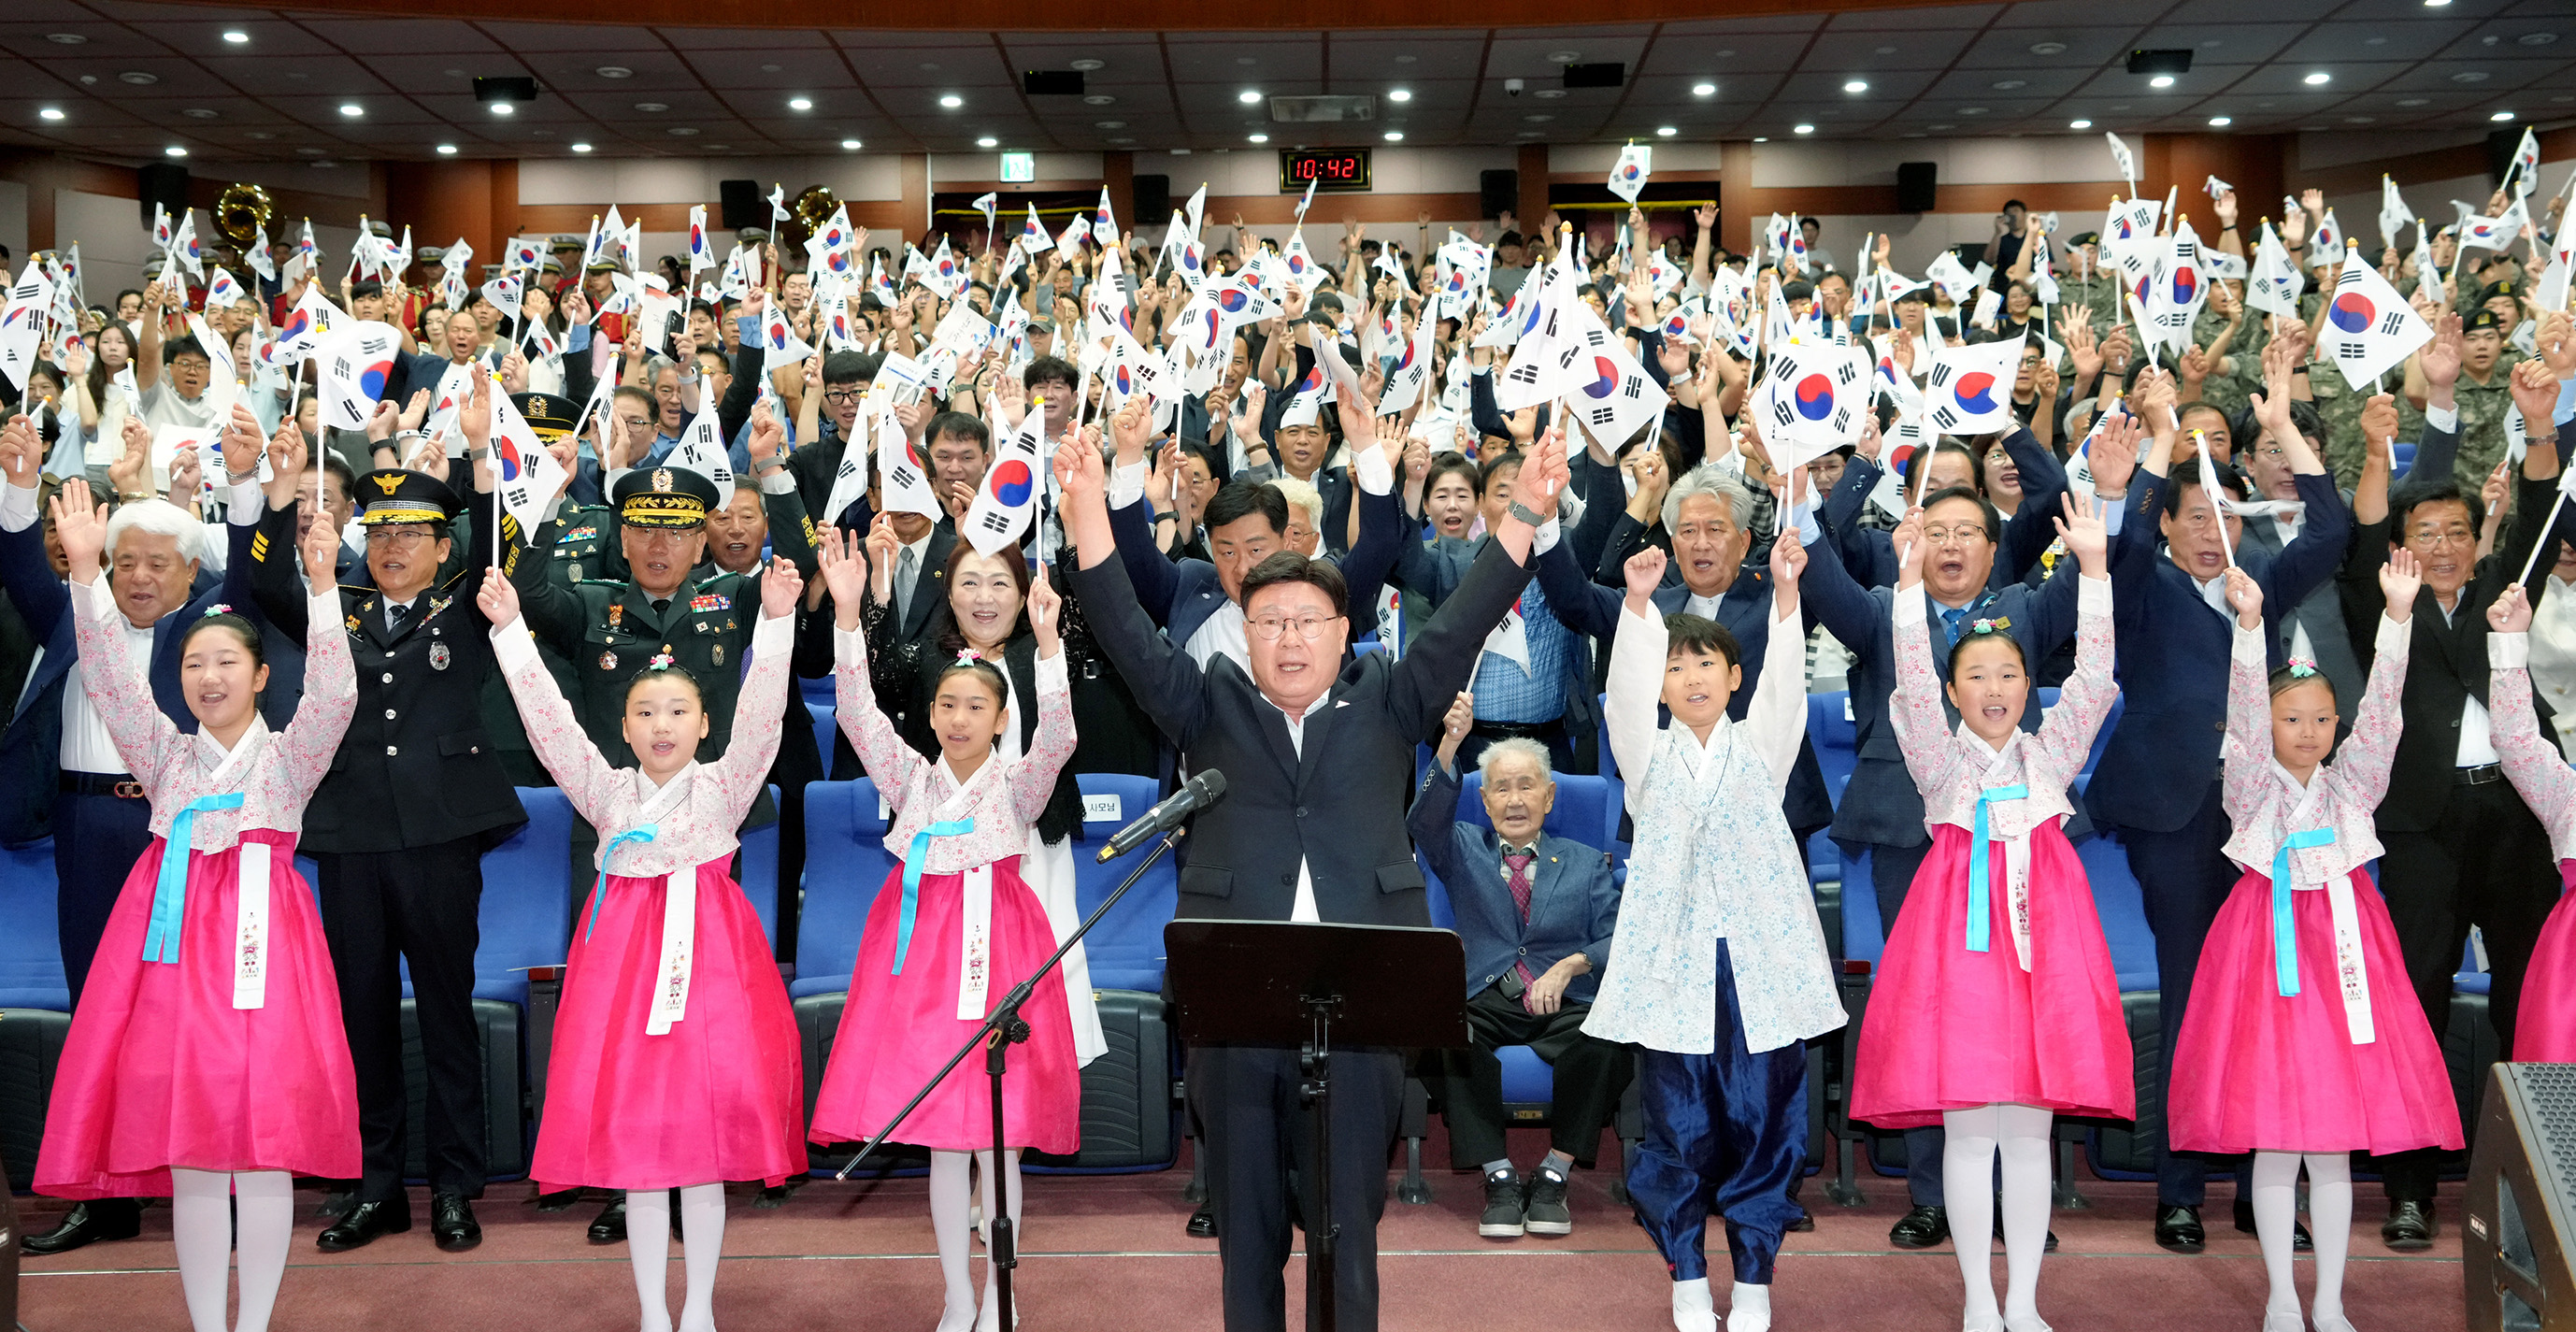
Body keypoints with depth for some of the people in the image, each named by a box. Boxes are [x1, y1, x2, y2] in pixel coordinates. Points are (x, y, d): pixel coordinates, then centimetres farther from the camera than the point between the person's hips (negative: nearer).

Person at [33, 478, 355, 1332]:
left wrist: (321, 587, -21)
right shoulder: (166, 754, 15)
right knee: (188, 1154, 2)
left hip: (259, 932, -2)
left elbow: (333, 696, -10)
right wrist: (86, 571, -8)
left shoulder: (288, 755, 7)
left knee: (263, 1146, -4)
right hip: (175, 937, 3)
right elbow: (109, 681, 3)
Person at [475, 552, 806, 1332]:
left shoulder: (724, 787, 2)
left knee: (705, 1147, 4)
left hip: (709, 950, -1)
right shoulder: (606, 792, 7)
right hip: (623, 951, 2)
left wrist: (776, 622, -24)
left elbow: (761, 719, -12)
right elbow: (550, 722, -1)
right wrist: (509, 630, -9)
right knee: (634, 1150, 5)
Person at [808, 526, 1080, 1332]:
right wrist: (847, 614, -17)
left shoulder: (1016, 784, -1)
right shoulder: (912, 779, 6)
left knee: (998, 1136, 2)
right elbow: (859, 715, -6)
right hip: (921, 944, 2)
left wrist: (1047, 644, -34)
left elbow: (1054, 741, -20)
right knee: (942, 1139, 7)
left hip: (997, 943, -2)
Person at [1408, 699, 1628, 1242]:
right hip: (1484, 1002, 0)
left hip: (1562, 1005, 1)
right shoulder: (1463, 850, 18)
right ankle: (1499, 1177, -21)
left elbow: (1619, 940, 9)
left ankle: (1553, 1175, -16)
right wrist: (1450, 744, -23)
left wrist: (1572, 964, -14)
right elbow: (1426, 821, -6)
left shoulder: (1586, 864, 21)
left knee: (1608, 1034, -34)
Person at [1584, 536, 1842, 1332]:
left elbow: (1784, 682, -8)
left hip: (1760, 955, 0)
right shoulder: (1647, 754, 8)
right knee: (1677, 1125, 3)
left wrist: (1786, 591, -25)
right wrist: (1638, 602, -28)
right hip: (1673, 958, 0)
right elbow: (1625, 685, -10)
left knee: (1761, 1117, 2)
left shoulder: (1760, 746, 10)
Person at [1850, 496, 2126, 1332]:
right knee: (1968, 1130, -1)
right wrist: (1912, 585, -23)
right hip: (1960, 927, -2)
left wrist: (2093, 567, -11)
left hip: (2041, 926, 2)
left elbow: (2092, 680, -1)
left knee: (2029, 1130, 5)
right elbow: (1913, 692, -12)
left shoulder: (2049, 755, 11)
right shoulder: (1940, 760, 5)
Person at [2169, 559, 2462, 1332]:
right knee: (2273, 1144, 1)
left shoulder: (2351, 783, 6)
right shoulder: (2251, 785, -1)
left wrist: (2398, 615, -19)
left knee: (2335, 1144, 7)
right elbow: (2245, 717, -18)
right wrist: (2250, 624, -32)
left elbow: (2380, 711, -7)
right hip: (2268, 950, -2)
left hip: (2343, 948, 3)